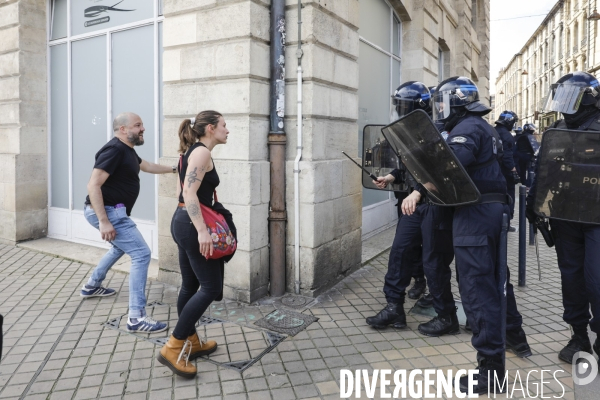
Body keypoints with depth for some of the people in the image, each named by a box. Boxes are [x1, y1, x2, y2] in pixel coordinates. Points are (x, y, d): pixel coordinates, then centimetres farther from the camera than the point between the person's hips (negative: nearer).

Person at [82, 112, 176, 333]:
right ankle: (136, 318, -12)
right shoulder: (114, 149, -19)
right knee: (141, 254, -13)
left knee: (120, 247, 33)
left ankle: (92, 286, 50)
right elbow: (93, 185, -25)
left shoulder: (127, 150, 13)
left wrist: (173, 169, 38)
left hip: (113, 211, 11)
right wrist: (104, 221, -30)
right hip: (108, 211, -11)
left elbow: (147, 166, 33)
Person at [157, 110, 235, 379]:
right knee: (211, 287, -4)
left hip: (182, 221, 10)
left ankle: (191, 342, 29)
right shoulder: (202, 152, -13)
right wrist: (202, 231, -29)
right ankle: (172, 348, 0)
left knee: (190, 285, 16)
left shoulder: (192, 151, 16)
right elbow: (190, 193, -24)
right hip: (191, 225, -10)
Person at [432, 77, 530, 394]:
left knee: (477, 287, -8)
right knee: (494, 276, 24)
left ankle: (491, 367, -2)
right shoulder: (480, 126, 22)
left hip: (475, 212, -11)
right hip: (492, 208, 11)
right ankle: (514, 335, 42)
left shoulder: (467, 127, -11)